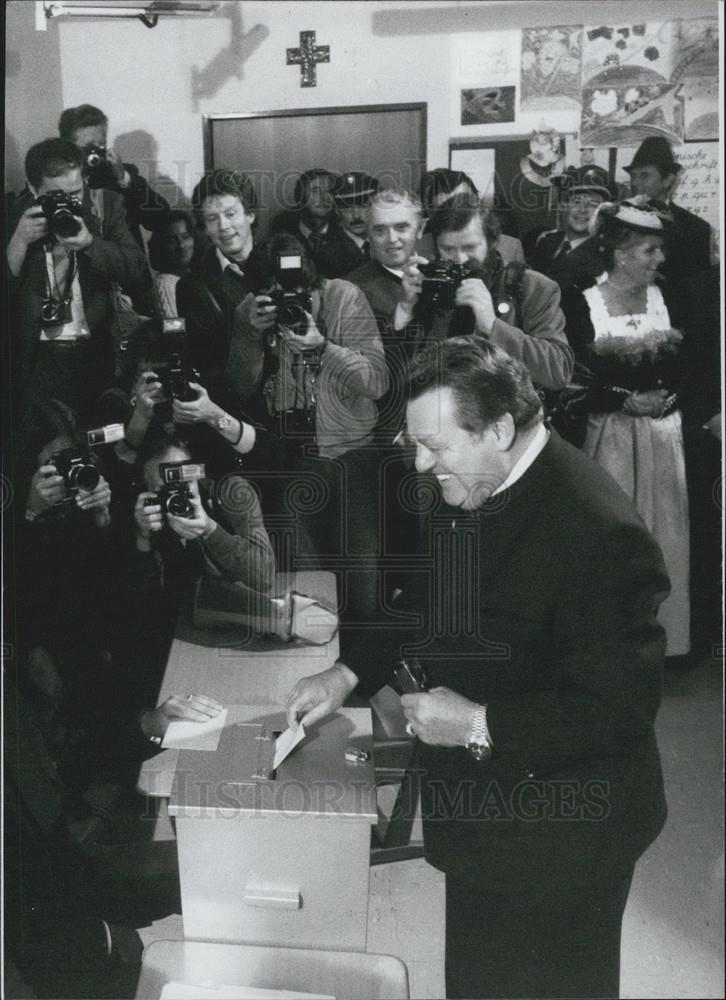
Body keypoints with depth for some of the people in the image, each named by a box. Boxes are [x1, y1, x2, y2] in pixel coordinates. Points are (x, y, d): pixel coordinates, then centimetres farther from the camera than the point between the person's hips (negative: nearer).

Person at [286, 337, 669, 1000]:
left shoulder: (598, 532, -30)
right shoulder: (465, 493, -3)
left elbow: (620, 704, -28)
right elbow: (427, 599, 13)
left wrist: (481, 726, -27)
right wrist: (349, 672, 2)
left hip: (556, 840, -8)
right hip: (481, 818, 8)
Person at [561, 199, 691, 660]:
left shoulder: (664, 300, 6)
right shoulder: (583, 305, -8)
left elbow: (687, 362, 3)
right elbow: (576, 378, -11)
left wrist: (668, 395, -14)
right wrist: (625, 400, -17)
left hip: (663, 431, 4)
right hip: (611, 432, -4)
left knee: (663, 533, 7)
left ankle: (661, 634, 21)